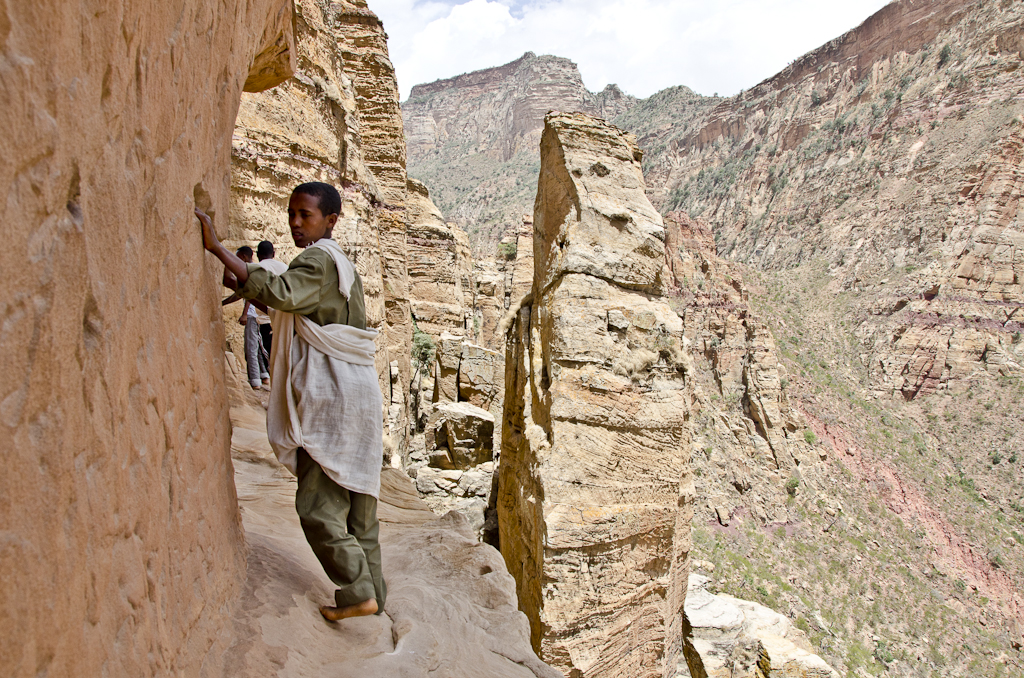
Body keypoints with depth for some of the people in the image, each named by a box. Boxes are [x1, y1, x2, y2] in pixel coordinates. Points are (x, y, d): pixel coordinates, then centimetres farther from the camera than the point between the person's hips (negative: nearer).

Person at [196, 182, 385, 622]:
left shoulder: (318, 260, -10)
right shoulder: (342, 265, 19)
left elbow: (280, 292, -30)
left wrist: (216, 248, -28)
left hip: (332, 397, -10)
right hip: (358, 392, 10)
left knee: (317, 506, -4)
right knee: (357, 506, 14)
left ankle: (358, 593, 0)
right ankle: (372, 592, 22)